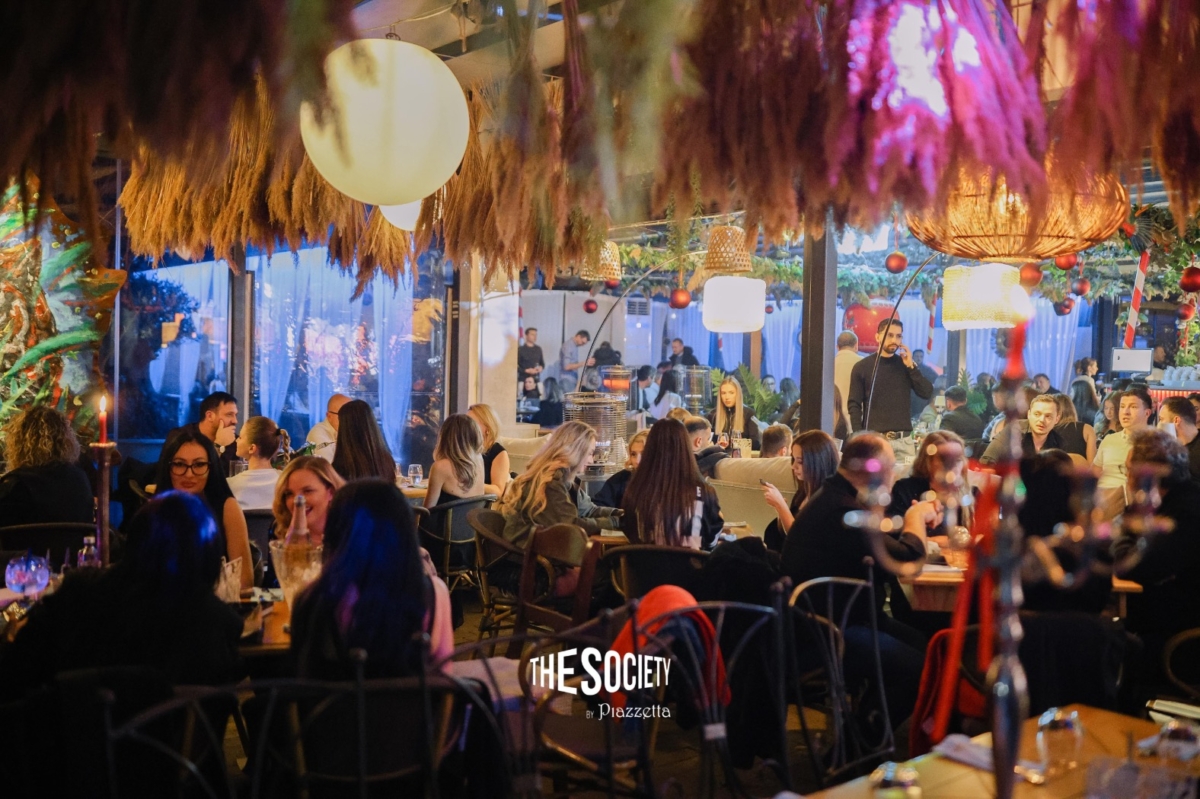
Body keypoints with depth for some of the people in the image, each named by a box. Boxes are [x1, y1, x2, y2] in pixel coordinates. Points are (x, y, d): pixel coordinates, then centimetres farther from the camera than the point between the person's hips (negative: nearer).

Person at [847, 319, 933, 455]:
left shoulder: (906, 365, 13)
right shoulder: (862, 367, 3)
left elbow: (927, 393, 4)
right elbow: (854, 405, -1)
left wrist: (911, 367, -3)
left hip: (903, 440, 3)